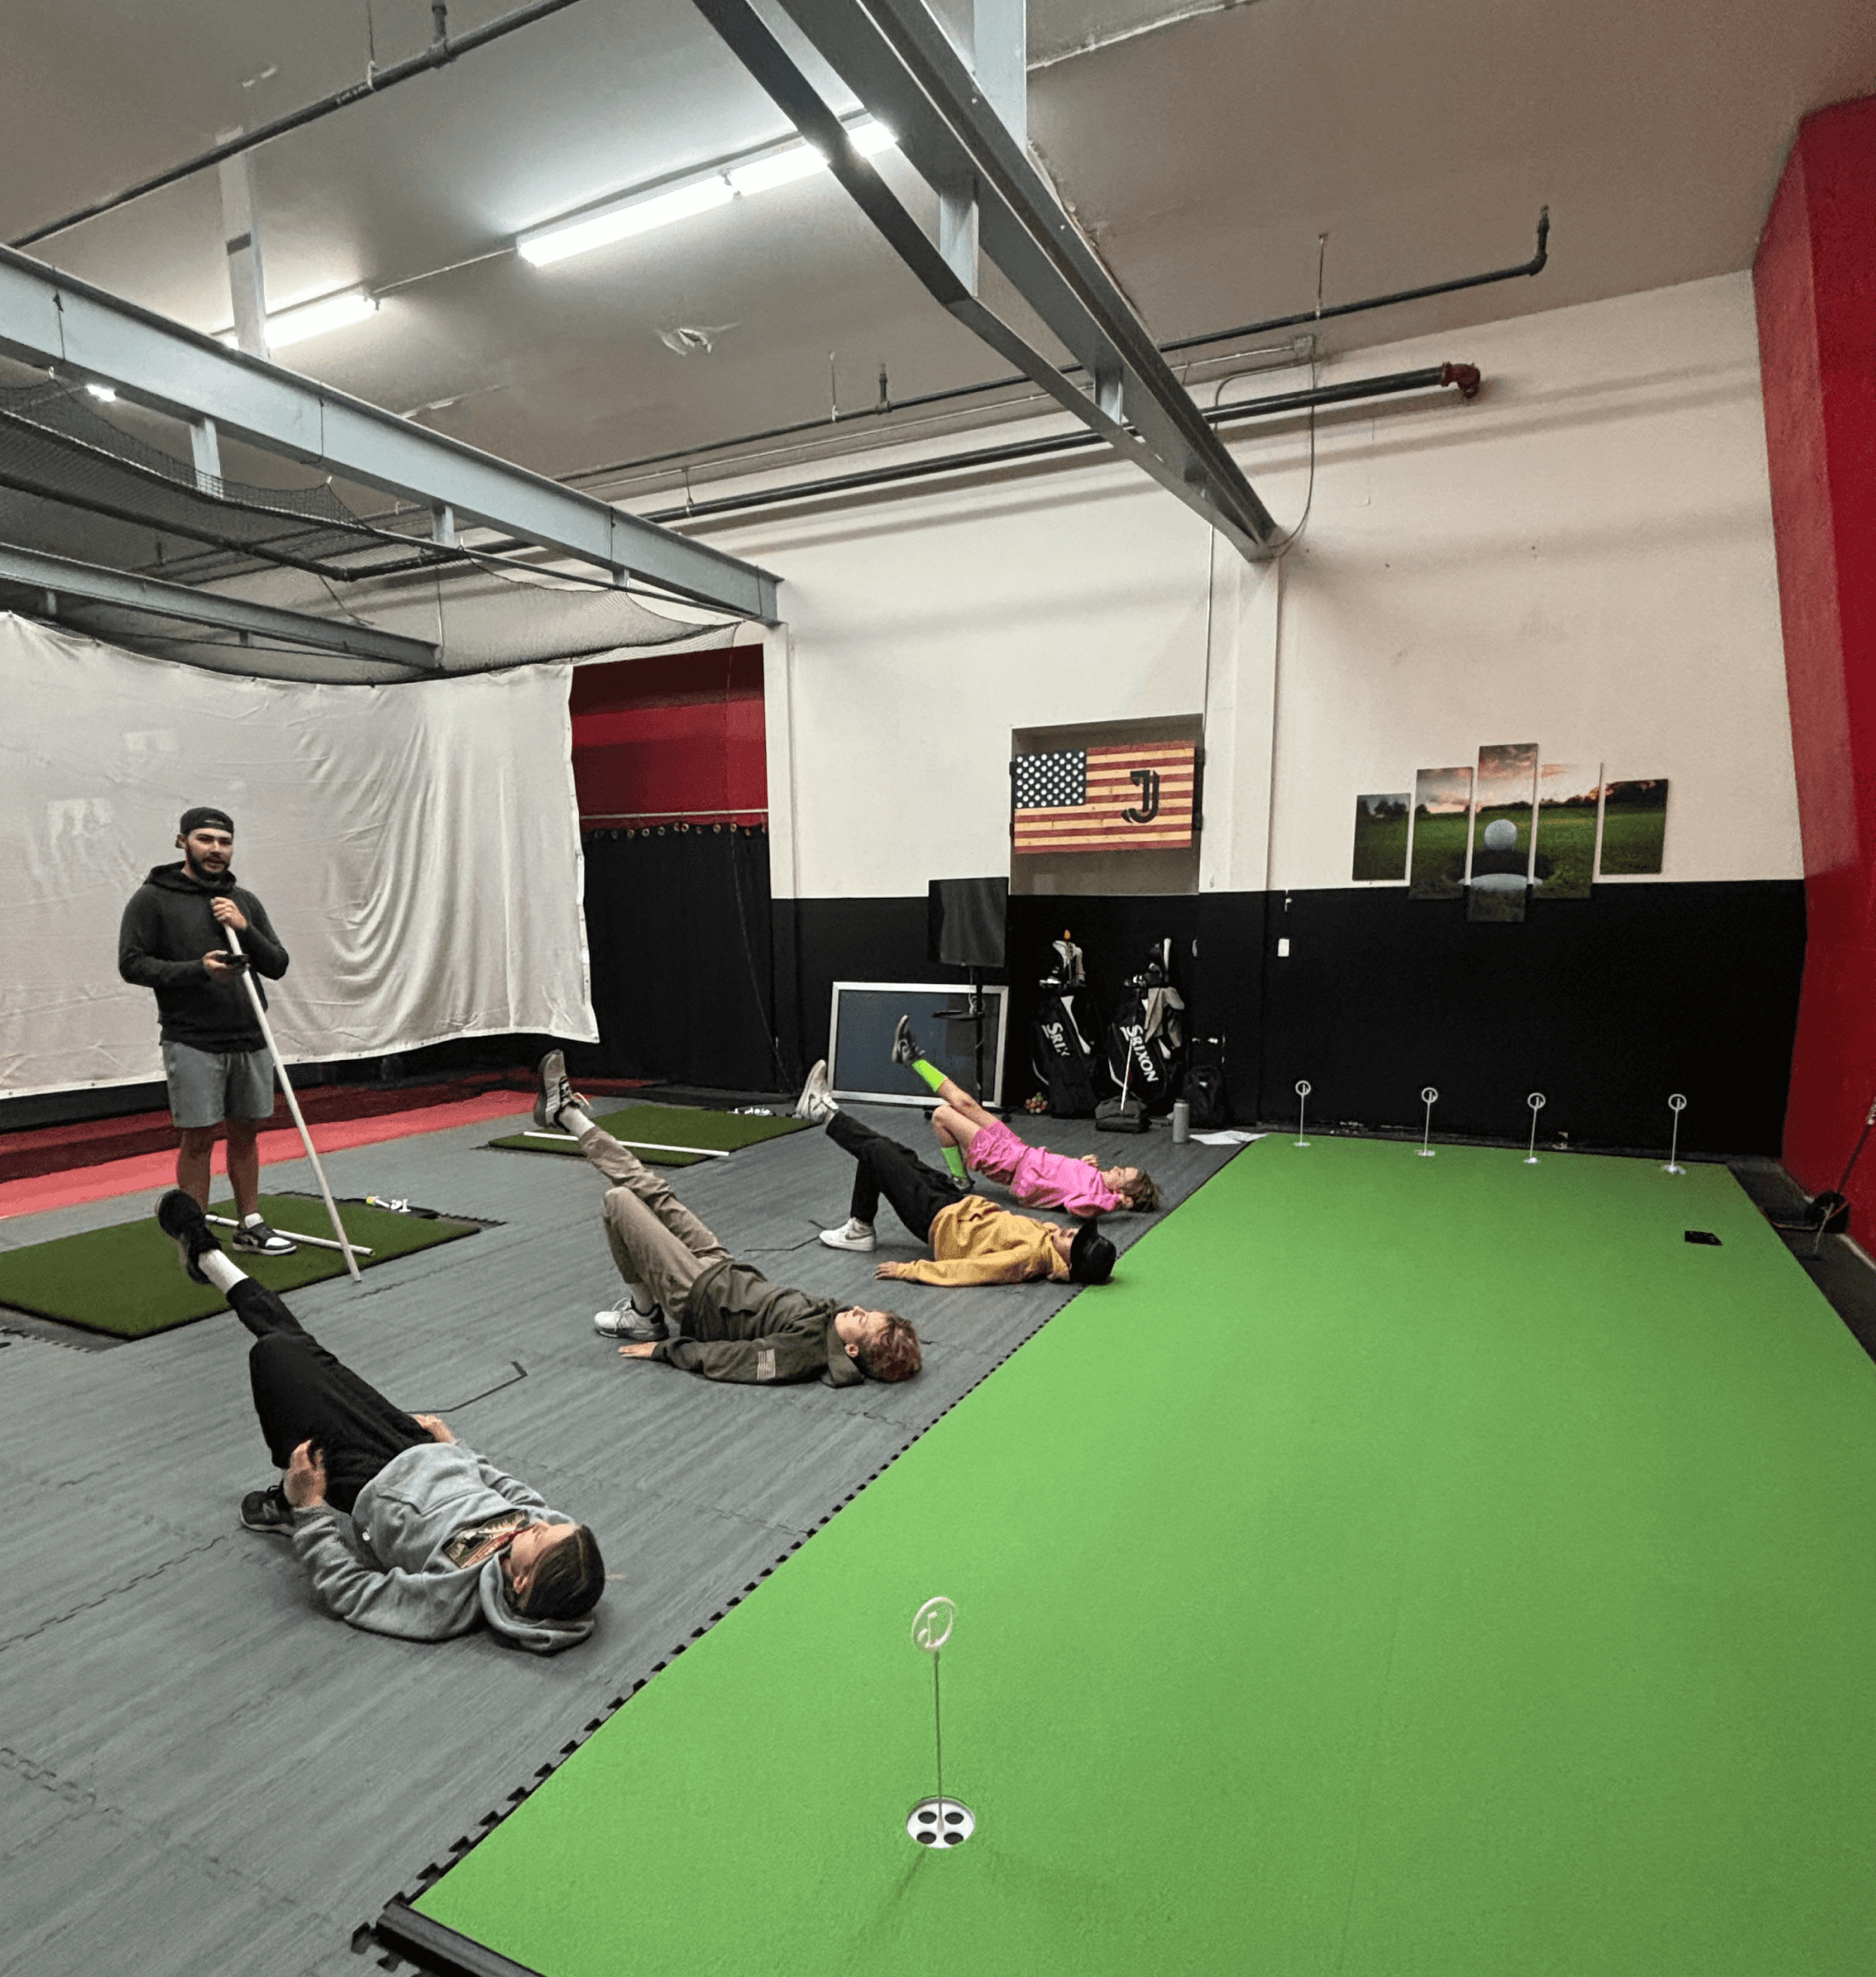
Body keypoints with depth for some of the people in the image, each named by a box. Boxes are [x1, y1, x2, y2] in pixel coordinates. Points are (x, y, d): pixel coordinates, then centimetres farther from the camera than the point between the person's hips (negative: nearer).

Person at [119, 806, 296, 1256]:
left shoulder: (244, 901, 11)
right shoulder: (153, 898, -2)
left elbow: (277, 965, 7)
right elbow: (132, 963, -7)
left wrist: (245, 929, -9)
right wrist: (197, 969, -19)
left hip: (250, 1040, 5)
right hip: (192, 1043, -4)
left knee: (245, 1132, 12)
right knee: (198, 1138, -1)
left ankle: (249, 1225, 24)